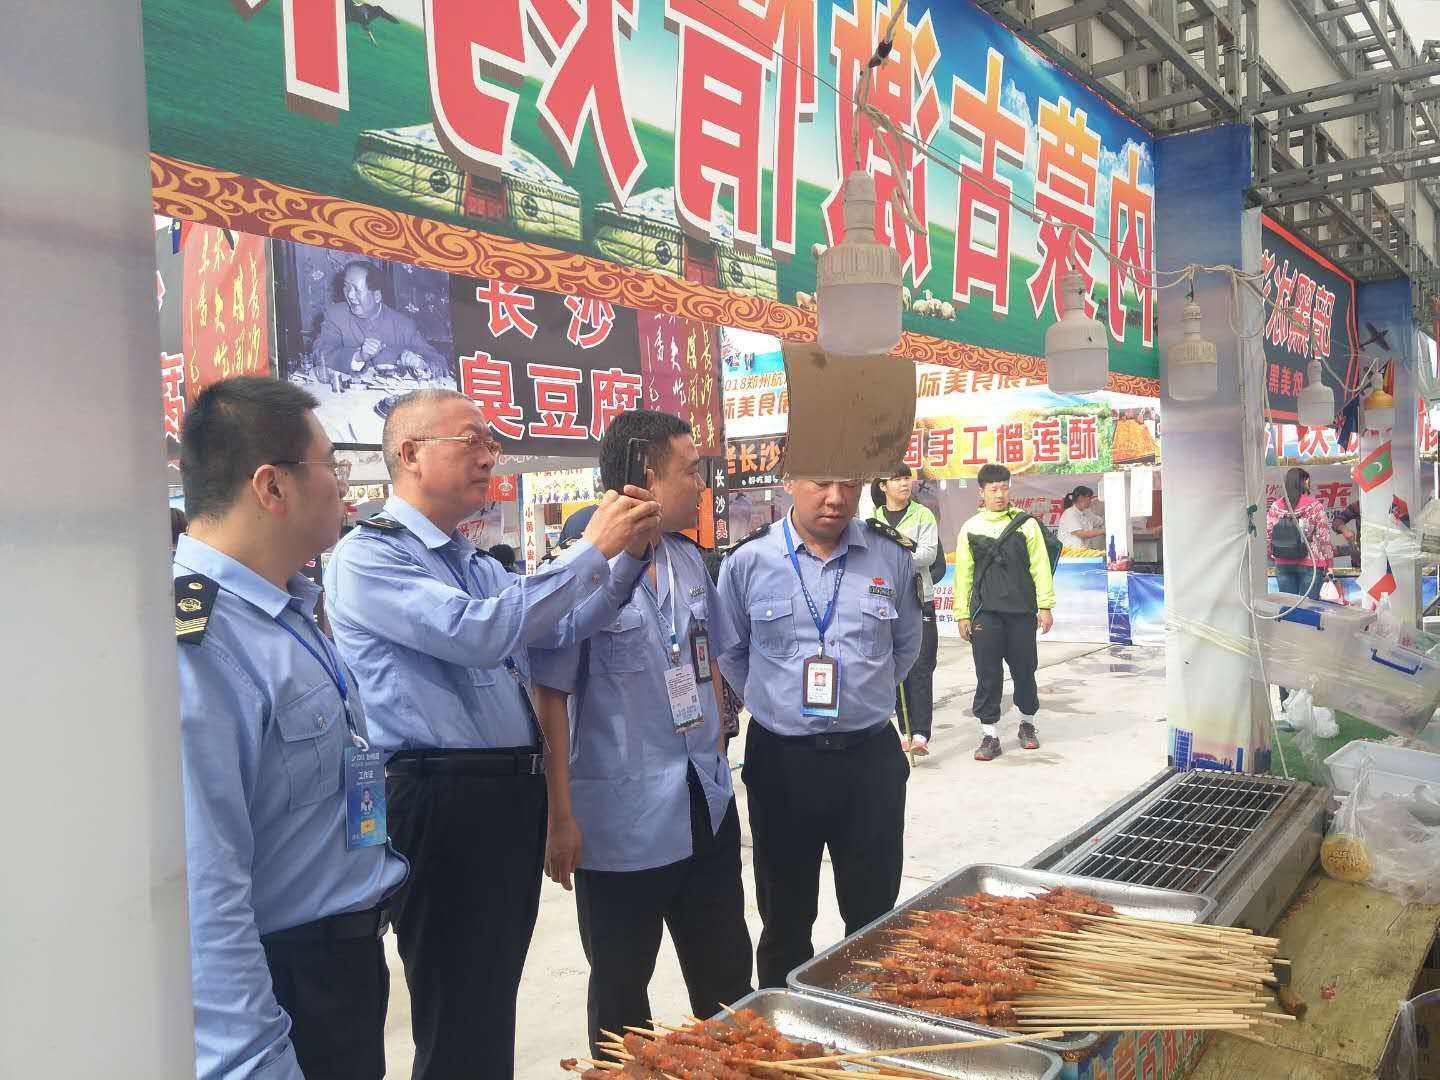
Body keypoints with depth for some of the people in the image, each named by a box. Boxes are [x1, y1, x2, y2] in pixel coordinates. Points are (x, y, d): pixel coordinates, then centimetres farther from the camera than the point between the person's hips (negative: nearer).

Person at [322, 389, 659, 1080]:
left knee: (494, 1005, 22)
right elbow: (481, 633, -23)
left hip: (514, 796, 8)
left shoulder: (478, 564, 16)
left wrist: (628, 554, 0)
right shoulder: (369, 556, -11)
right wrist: (592, 549, -18)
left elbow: (561, 629, 13)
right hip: (442, 804, -8)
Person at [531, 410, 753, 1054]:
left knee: (728, 976, 20)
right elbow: (550, 699, -15)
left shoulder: (689, 560, 5)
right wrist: (560, 816, -14)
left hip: (708, 807, 6)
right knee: (622, 990, 15)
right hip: (623, 820, -6)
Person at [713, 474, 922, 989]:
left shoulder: (893, 557, -2)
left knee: (874, 915, 14)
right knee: (785, 918, 13)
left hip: (871, 758, 1)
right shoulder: (748, 560, -6)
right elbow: (729, 652, 8)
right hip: (781, 759, -1)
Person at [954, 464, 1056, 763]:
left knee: (1024, 670, 9)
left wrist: (1045, 606, -3)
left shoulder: (1026, 524, 2)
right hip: (985, 612, 0)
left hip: (1022, 610, 0)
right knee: (988, 674, 1)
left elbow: (1040, 566, 1)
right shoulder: (970, 528, 6)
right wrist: (962, 614, 4)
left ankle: (1027, 723, 29)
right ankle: (990, 734, 8)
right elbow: (963, 572, 6)